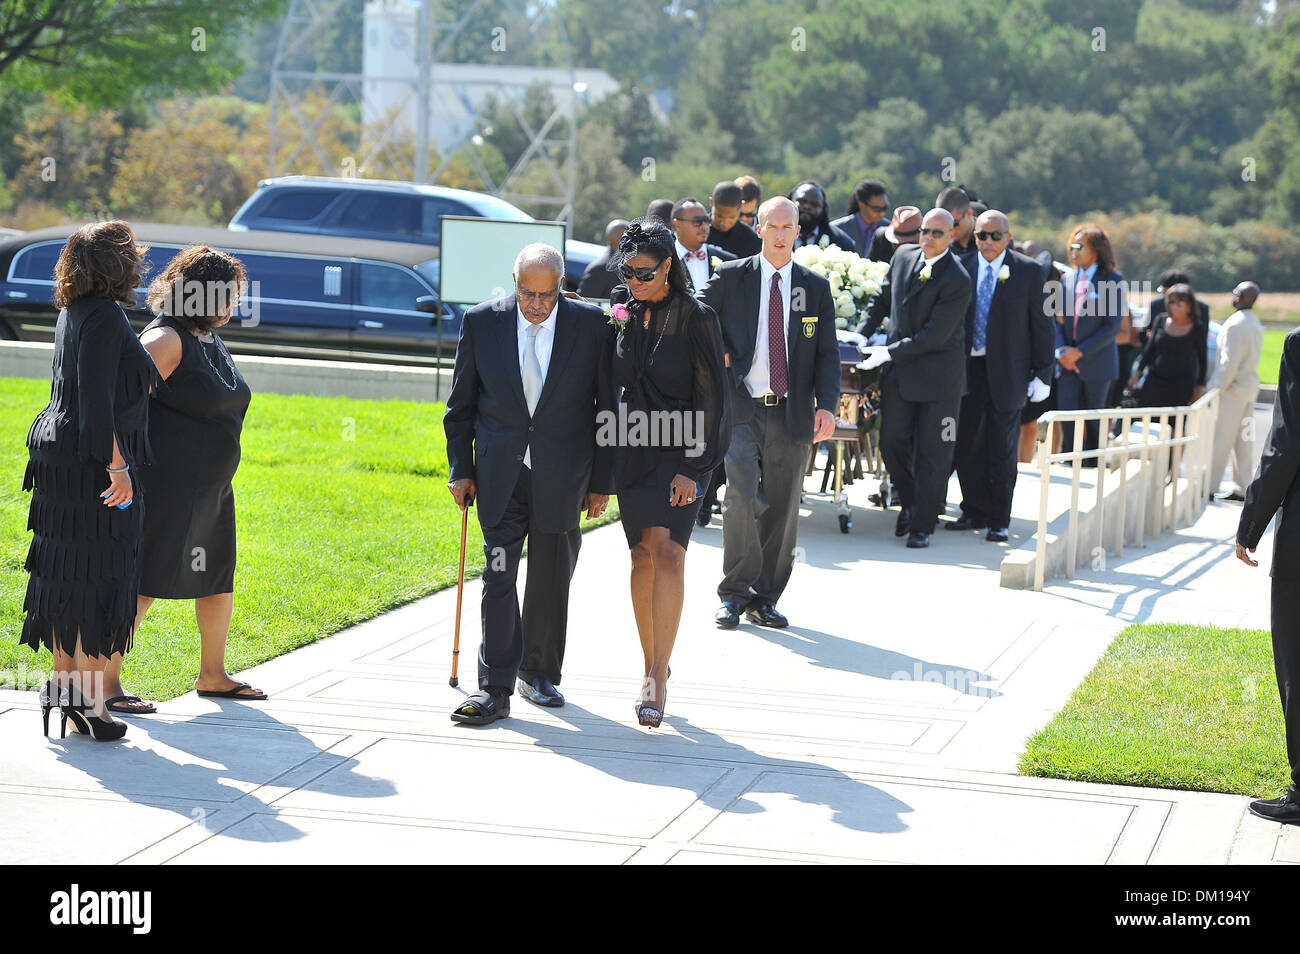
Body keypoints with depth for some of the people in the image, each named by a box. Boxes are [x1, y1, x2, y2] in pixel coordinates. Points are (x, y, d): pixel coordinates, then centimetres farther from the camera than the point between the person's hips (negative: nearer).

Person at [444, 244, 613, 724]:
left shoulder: (591, 324, -4)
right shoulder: (482, 321, -2)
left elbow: (607, 405, 1)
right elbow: (460, 405, 7)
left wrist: (601, 481, 0)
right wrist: (460, 469, 3)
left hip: (562, 473, 0)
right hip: (500, 470, 0)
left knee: (550, 578, 9)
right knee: (498, 573, -6)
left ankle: (540, 674, 27)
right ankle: (494, 689, -6)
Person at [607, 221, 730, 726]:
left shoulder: (695, 317, -9)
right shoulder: (623, 311, 6)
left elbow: (712, 396, -9)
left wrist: (693, 470, -14)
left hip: (681, 449, -5)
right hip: (632, 447, 5)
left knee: (667, 551, -15)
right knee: (643, 554, 6)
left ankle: (658, 677, -18)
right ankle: (651, 669, 17)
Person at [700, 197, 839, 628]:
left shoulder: (816, 287, 9)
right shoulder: (730, 277, 4)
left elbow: (827, 353, 8)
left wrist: (826, 405, -4)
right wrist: (719, 354, -3)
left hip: (792, 414, 2)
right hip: (742, 409, -2)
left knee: (782, 510, 4)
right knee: (742, 497, -16)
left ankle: (765, 600, 15)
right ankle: (734, 593, -2)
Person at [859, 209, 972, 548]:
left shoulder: (957, 280, -16)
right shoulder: (904, 255, 5)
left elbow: (934, 335, -20)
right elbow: (882, 299, 18)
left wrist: (888, 353, -18)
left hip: (938, 376, -5)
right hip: (899, 368, 5)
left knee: (932, 453, 0)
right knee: (892, 441, 2)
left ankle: (922, 526, 9)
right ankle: (910, 503, 26)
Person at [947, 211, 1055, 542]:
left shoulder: (1029, 271, -1)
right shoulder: (962, 268, 5)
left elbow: (1042, 325, 1)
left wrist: (1043, 374, -3)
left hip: (1006, 374, -2)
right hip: (968, 369, 2)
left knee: (1002, 449, 2)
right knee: (966, 445, 4)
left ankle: (998, 520, 12)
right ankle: (974, 512, 18)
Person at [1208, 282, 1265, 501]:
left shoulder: (1235, 325, -16)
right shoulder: (1256, 325, 13)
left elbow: (1229, 362, -20)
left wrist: (1217, 389, -15)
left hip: (1234, 386, -9)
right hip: (1251, 385, 9)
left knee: (1220, 439, -5)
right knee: (1244, 440, 9)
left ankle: (1209, 486, -2)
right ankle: (1241, 488, 11)